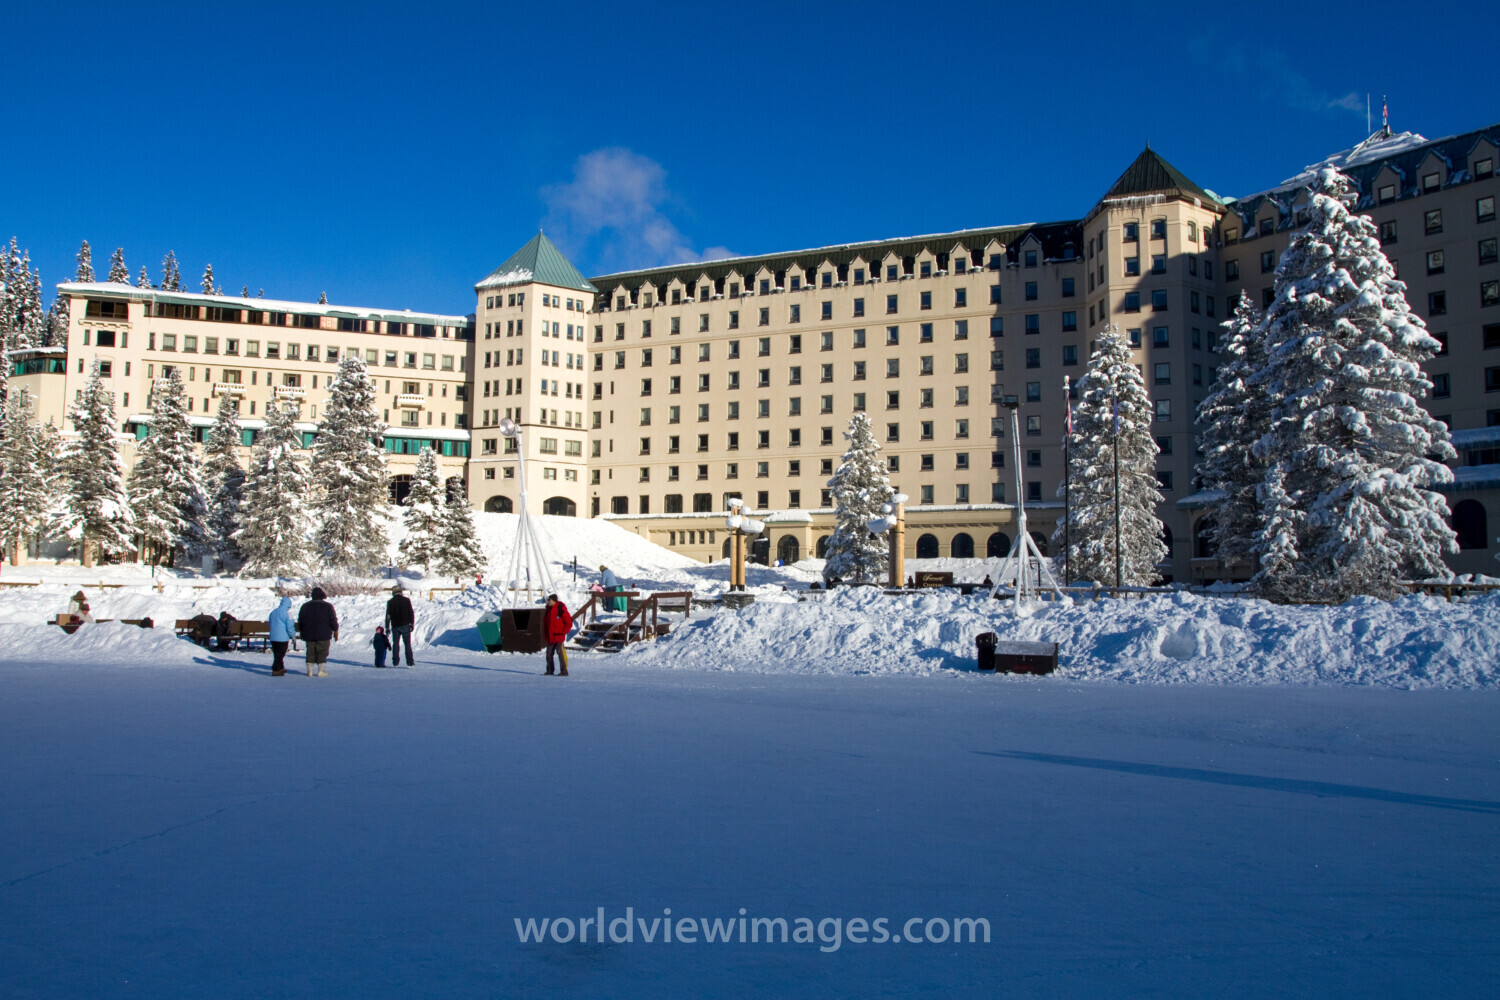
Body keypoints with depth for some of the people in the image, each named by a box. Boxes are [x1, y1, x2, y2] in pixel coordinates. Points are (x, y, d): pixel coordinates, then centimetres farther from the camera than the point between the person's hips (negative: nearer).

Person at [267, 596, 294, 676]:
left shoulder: (273, 612, 8)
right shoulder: (286, 613, -14)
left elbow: (269, 623, 20)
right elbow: (289, 627, -14)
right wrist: (292, 636, -1)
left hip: (273, 637, 7)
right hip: (282, 637, -7)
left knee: (277, 654, 17)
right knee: (280, 654, 0)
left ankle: (280, 668, 27)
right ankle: (276, 670, -1)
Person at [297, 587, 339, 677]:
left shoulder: (305, 606, 7)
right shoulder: (328, 606, -4)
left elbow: (300, 622, 12)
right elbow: (333, 621, -4)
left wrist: (302, 632, 22)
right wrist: (336, 632, 4)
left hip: (309, 635, 3)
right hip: (323, 635, -3)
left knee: (310, 653, 10)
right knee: (322, 653, 1)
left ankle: (309, 670, 9)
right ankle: (321, 671, -2)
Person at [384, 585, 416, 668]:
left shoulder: (390, 602, 1)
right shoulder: (406, 600, -1)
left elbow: (388, 616, 1)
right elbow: (411, 613, -2)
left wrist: (387, 628, 5)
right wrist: (412, 624, 5)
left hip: (395, 626, 1)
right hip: (405, 625, -1)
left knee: (395, 644, 10)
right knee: (407, 644, 3)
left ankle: (395, 662, 6)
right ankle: (410, 662, 0)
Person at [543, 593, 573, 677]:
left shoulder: (561, 609, -11)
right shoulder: (548, 610, 10)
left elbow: (569, 623, -9)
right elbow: (545, 621, 23)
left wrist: (563, 633, -14)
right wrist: (546, 633, 14)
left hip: (559, 636, -7)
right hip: (550, 637, 7)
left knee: (560, 652, -10)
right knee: (549, 653, 10)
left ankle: (564, 671, -7)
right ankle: (549, 671, 20)